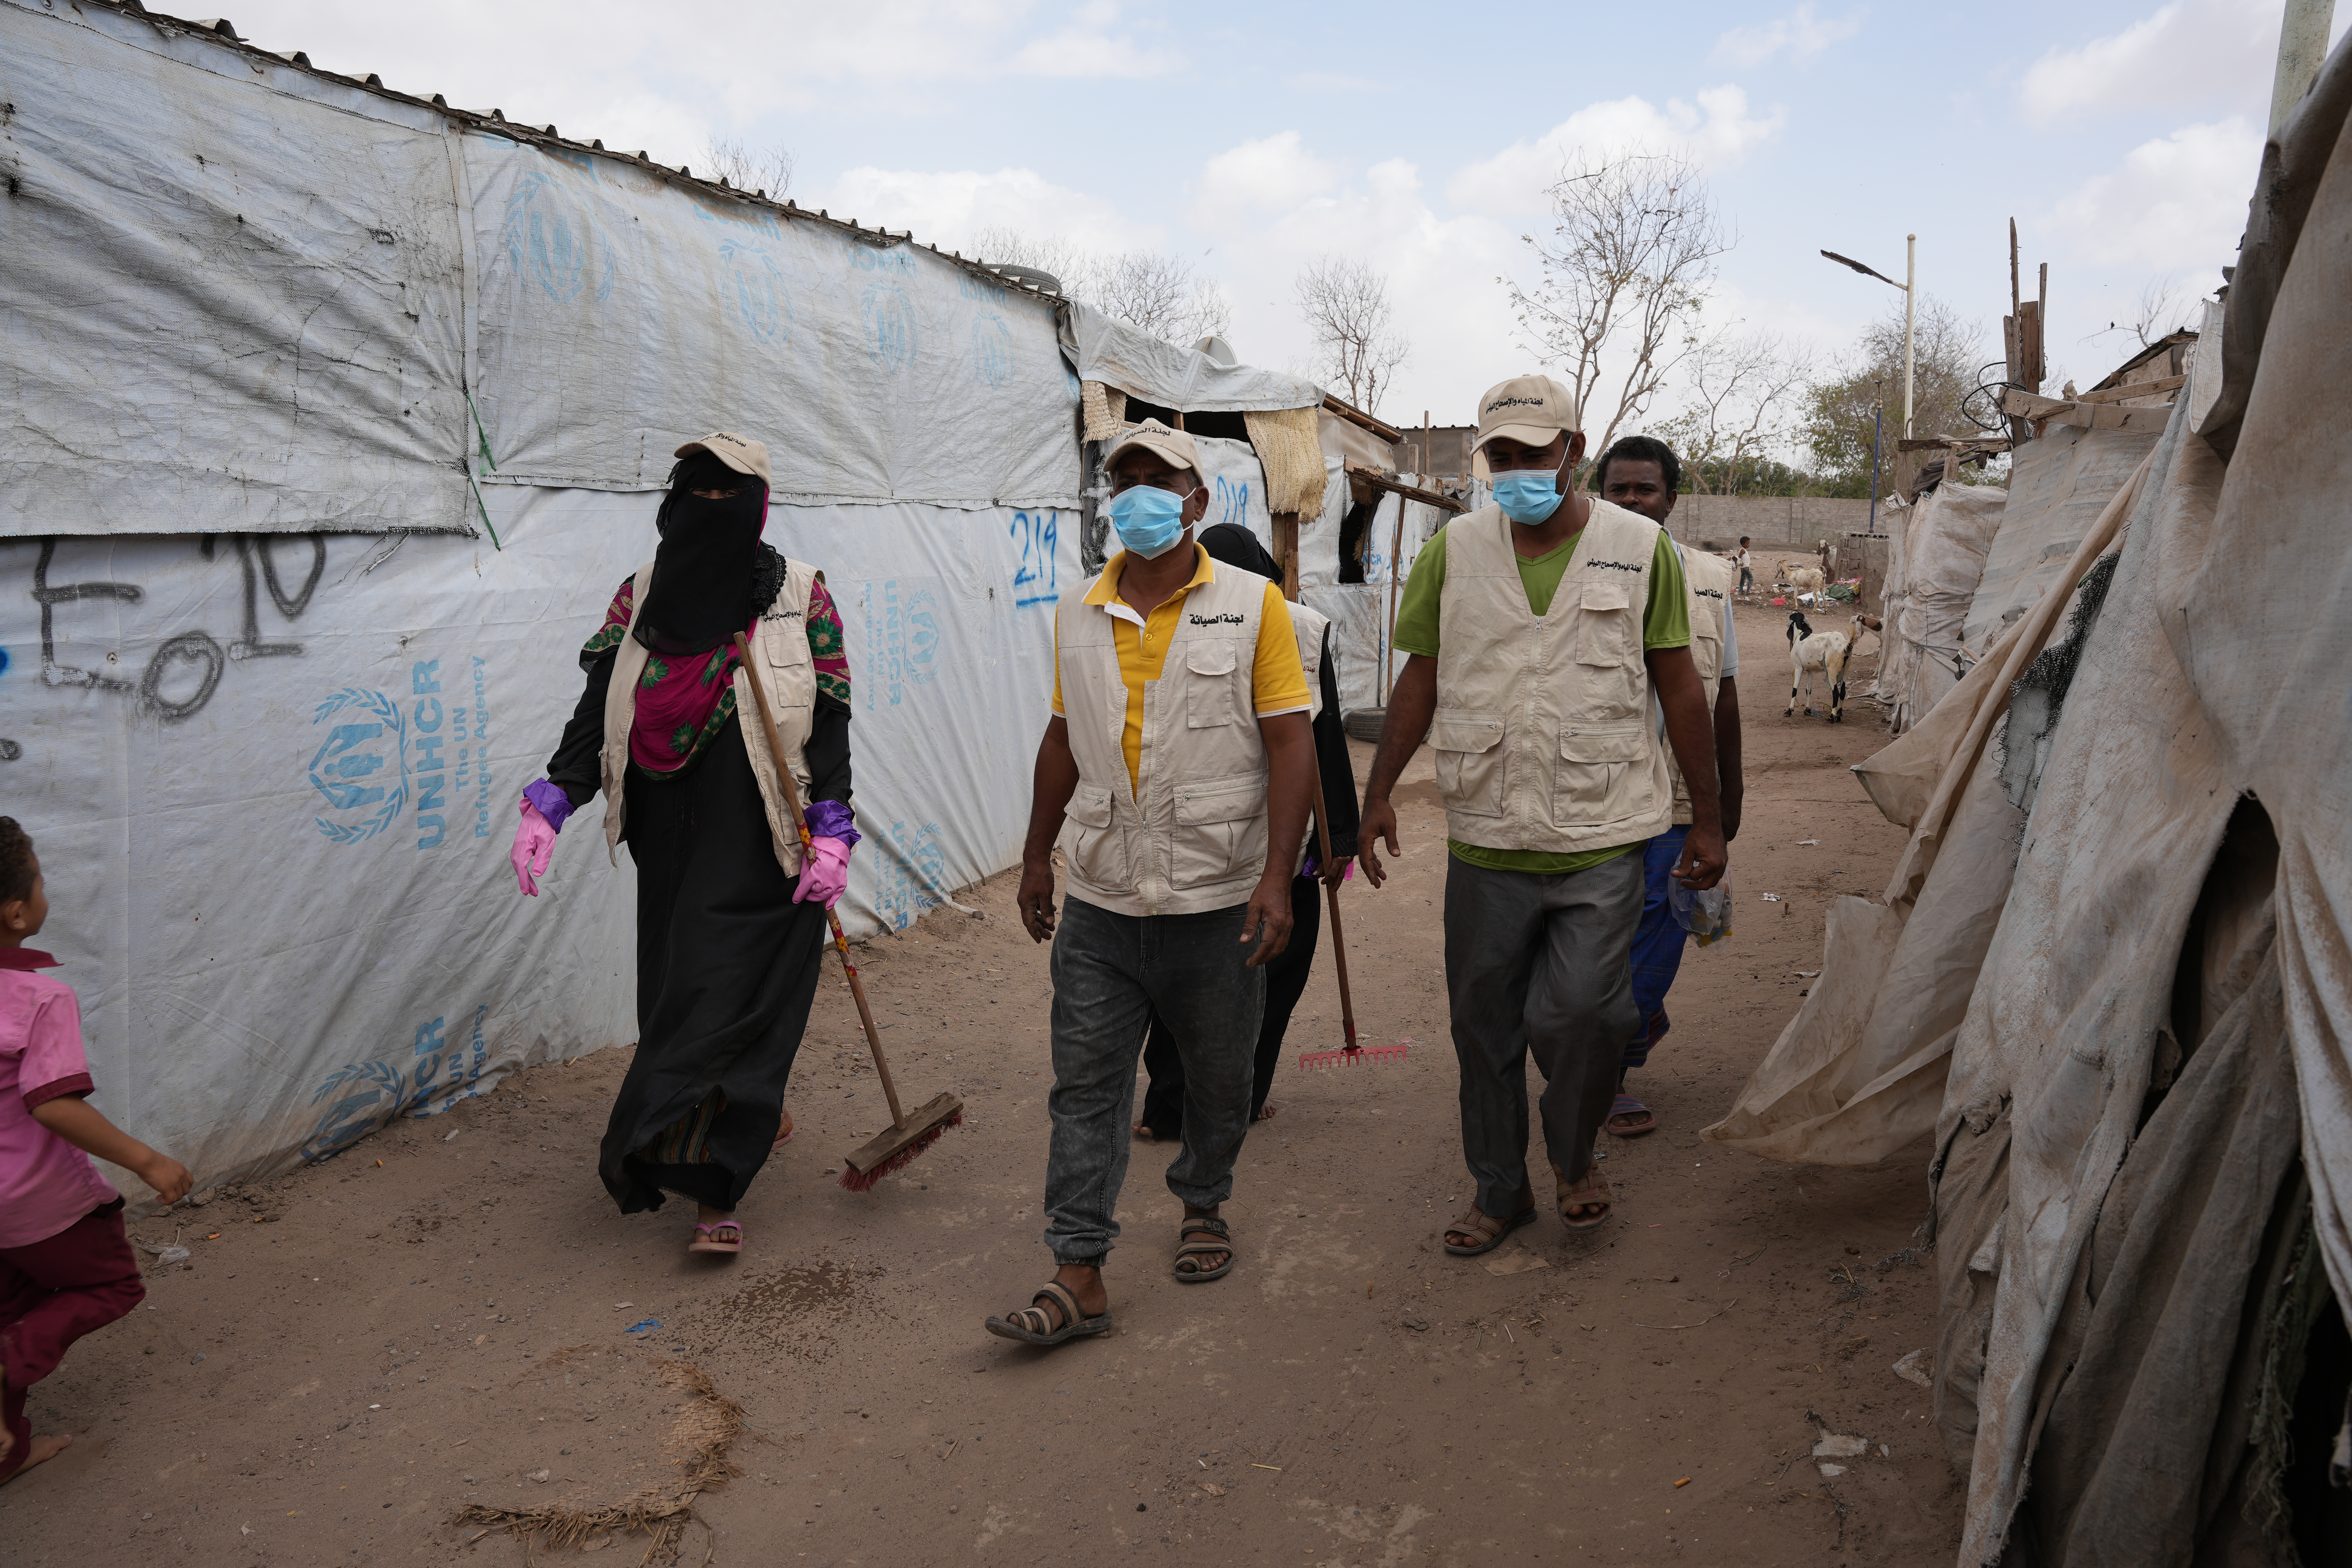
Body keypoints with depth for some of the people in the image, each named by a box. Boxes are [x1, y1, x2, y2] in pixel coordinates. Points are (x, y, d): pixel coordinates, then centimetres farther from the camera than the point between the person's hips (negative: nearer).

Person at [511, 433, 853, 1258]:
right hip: (672, 841, 4)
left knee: (728, 994, -7)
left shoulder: (800, 593, -2)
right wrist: (548, 804, -8)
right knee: (680, 987, 11)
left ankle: (712, 1187, -1)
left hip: (759, 843, -4)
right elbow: (598, 710, 4)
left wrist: (832, 833, -12)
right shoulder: (643, 593, 7)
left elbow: (828, 722, -4)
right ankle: (758, 1110, 35)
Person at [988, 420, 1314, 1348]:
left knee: (1218, 1078, 14)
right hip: (1101, 900, 3)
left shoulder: (1252, 605, -4)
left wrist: (1277, 877, -15)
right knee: (1086, 1086, 2)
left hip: (1217, 903, -2)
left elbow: (1290, 745, -8)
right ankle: (1078, 1277, 8)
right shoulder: (1079, 617, 8)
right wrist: (1037, 856, 17)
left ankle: (1203, 1207, 39)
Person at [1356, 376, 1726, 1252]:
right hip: (1484, 841, 2)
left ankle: (1575, 1157, 20)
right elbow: (1420, 680, 9)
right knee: (1484, 1024, 10)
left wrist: (1707, 818, 6)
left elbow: (1679, 687, 5)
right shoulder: (1452, 551, 6)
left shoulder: (1639, 548, 2)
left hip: (1602, 840, -2)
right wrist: (1379, 793, 2)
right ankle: (1499, 1191, 30)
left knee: (1580, 1009, -11)